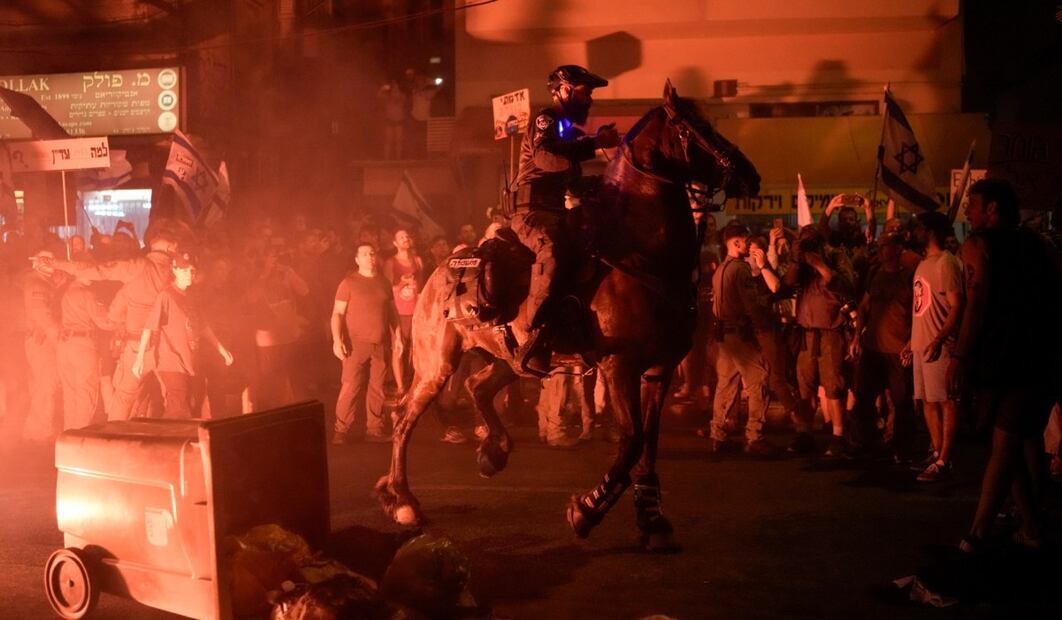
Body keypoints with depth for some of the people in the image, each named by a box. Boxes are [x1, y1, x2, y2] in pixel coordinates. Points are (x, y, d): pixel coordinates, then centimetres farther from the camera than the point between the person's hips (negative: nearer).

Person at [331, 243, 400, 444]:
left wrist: (398, 336, 11)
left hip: (380, 344, 4)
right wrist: (337, 340, -17)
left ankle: (375, 429, 13)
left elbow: (392, 311, 17)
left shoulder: (384, 283, 11)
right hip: (356, 343, -4)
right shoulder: (348, 283, -3)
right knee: (350, 388, -7)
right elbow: (337, 313, -6)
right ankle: (341, 430, -2)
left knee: (377, 388, 6)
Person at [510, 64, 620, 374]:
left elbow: (574, 179, 31)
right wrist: (594, 143, -21)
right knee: (552, 249, -38)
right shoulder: (546, 120, -3)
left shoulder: (569, 129, 27)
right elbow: (546, 157, -25)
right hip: (532, 211, -10)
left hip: (557, 211, 10)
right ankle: (531, 335, -40)